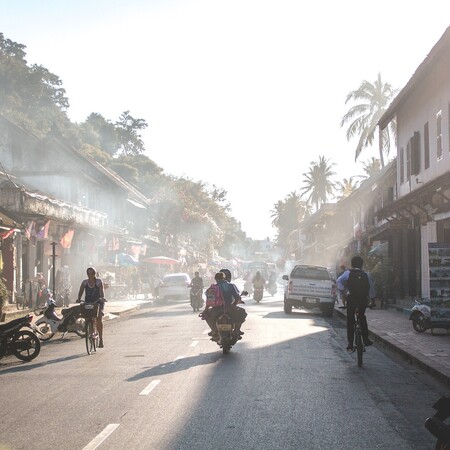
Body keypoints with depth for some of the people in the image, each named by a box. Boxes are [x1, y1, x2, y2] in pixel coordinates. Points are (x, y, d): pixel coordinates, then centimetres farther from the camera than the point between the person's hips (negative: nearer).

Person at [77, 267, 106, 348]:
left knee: (99, 319, -17)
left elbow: (101, 291, -14)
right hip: (88, 302, 3)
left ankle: (101, 338, -12)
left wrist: (102, 298, -34)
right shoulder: (84, 282, 6)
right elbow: (81, 291, -4)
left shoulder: (99, 281, 0)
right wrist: (79, 299, -24)